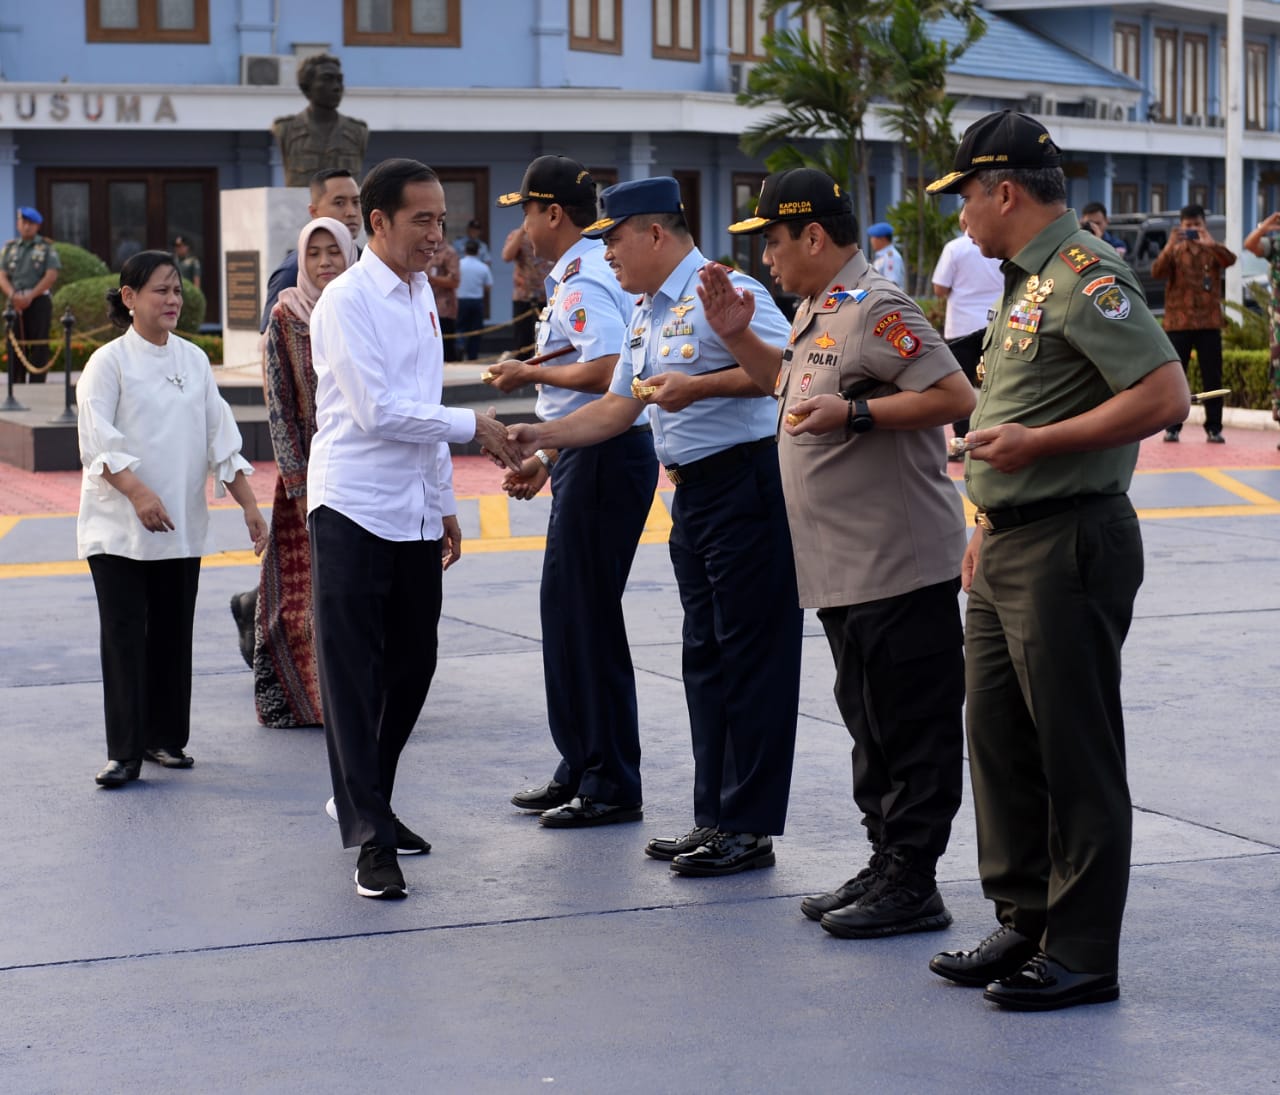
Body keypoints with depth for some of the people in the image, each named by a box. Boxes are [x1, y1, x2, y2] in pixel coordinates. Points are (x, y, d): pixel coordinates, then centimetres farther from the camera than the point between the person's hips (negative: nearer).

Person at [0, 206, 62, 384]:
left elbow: (51, 276, -5)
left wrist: (30, 296, -14)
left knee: (39, 346, -7)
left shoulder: (47, 248, 6)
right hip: (15, 303, 3)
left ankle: (36, 386, -8)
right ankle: (16, 387, 6)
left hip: (39, 301, -3)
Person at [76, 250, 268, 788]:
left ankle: (165, 738, 22)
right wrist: (138, 493, -27)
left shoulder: (194, 360, 9)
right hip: (118, 523, -5)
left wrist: (249, 505, 1)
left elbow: (221, 438, 9)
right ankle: (124, 752, -3)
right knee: (124, 636, -6)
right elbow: (98, 441, -14)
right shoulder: (109, 361, -6)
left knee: (174, 633, 9)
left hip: (182, 525, 5)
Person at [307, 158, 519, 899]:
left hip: (416, 516, 8)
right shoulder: (347, 300, -11)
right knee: (354, 677, -5)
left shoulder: (422, 294, 14)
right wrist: (472, 426, -13)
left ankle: (372, 801, 28)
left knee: (411, 667, 13)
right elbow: (378, 411, -18)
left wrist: (445, 503, 20)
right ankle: (371, 838, -5)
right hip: (354, 511, -8)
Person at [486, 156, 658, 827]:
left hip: (605, 461, -11)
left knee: (588, 620, -5)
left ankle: (611, 787, 1)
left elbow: (602, 373, -28)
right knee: (566, 615, 15)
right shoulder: (578, 276, 18)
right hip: (586, 460, 11)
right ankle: (579, 770, 23)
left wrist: (529, 373, -12)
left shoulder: (583, 281, -15)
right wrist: (546, 458, 20)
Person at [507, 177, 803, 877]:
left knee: (751, 655, -5)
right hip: (692, 495, 10)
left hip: (745, 484, -10)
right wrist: (543, 436, 12)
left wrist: (698, 386, -22)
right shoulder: (646, 313, 17)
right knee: (705, 659, 13)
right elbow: (619, 406, 22)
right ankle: (714, 820, 21)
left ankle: (748, 828, -1)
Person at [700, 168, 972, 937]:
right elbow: (794, 384, 33)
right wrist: (739, 336, 18)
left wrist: (854, 414, -24)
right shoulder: (815, 312, 15)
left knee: (912, 728, -3)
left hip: (899, 563, -10)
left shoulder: (877, 309, -15)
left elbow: (955, 396, -21)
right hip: (841, 567, 11)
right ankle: (885, 865, 25)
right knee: (869, 721, 16)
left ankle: (912, 887, 1)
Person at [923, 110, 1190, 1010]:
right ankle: (1026, 924, 24)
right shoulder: (1027, 280, 17)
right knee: (1000, 737, 13)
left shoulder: (1085, 276, -15)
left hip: (1069, 547, -10)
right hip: (1010, 548, 10)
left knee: (1076, 753, -3)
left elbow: (1165, 395, -24)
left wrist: (1035, 444, -23)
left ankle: (1083, 955, 4)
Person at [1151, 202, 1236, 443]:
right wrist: (1169, 246, -29)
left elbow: (1230, 260, -15)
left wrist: (1210, 243, -33)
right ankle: (1172, 427, 3)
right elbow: (1156, 272, -13)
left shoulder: (1213, 250, 7)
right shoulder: (1174, 252, 4)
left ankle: (1214, 429, 4)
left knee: (1212, 378, 0)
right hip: (1178, 322, -1)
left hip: (1209, 323, 1)